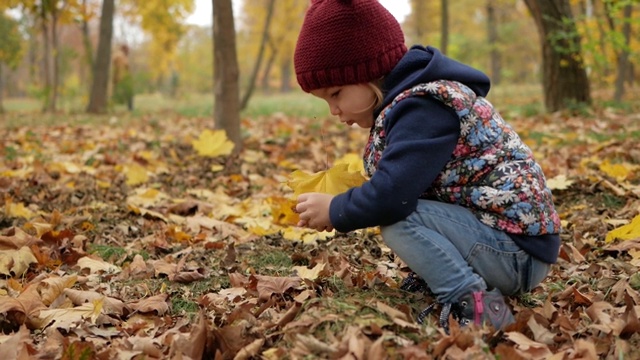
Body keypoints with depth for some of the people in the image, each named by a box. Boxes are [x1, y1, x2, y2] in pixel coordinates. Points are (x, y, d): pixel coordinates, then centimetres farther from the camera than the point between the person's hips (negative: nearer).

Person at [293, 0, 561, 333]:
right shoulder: (413, 98, 11)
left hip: (516, 252, -10)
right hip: (508, 246, 10)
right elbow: (394, 185, 17)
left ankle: (472, 304, -23)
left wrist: (335, 211, -12)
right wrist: (341, 209, 3)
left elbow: (391, 196, -30)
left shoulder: (424, 107, -20)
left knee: (398, 219, -22)